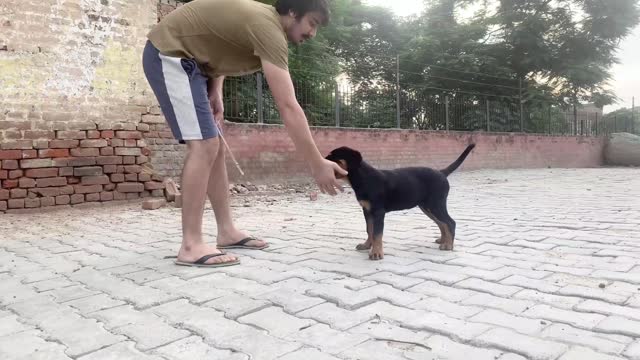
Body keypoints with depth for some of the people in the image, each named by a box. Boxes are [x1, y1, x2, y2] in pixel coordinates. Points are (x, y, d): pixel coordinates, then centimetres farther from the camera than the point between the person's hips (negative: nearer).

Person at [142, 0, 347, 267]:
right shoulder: (269, 28, -24)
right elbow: (288, 108, -30)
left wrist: (215, 93, 3)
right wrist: (317, 165, -28)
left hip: (187, 59, 10)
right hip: (168, 54, -10)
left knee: (214, 147, 5)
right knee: (204, 145, -21)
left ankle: (227, 232, 10)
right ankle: (191, 246, -19)